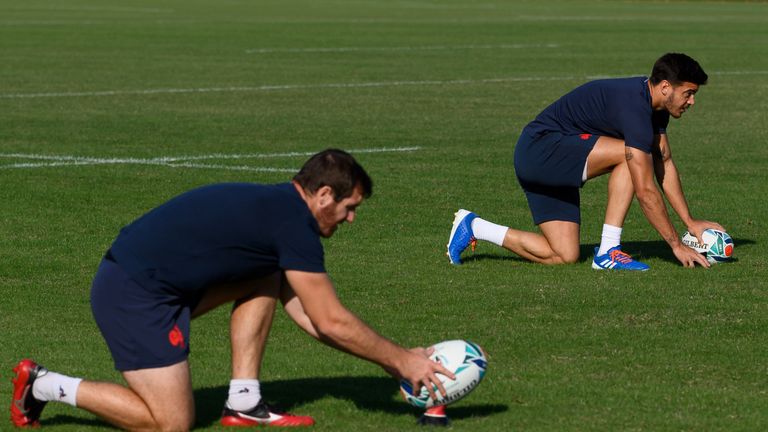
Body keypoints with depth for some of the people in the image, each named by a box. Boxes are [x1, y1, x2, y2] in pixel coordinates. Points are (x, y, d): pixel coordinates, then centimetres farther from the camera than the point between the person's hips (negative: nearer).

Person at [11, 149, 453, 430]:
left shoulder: (274, 206, 16)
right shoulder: (295, 225, -13)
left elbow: (307, 313, 22)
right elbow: (332, 322, -10)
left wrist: (396, 357, 21)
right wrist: (401, 360, 1)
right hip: (134, 295, -10)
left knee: (265, 279, 15)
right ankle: (47, 386, 0)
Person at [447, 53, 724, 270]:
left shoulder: (656, 104, 4)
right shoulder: (635, 108, -26)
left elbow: (664, 165, 13)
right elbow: (645, 191, -25)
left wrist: (690, 222, 8)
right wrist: (676, 245, -20)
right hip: (540, 149, -10)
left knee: (564, 256, 2)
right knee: (627, 153, -26)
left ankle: (473, 227, 16)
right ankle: (608, 252, -17)